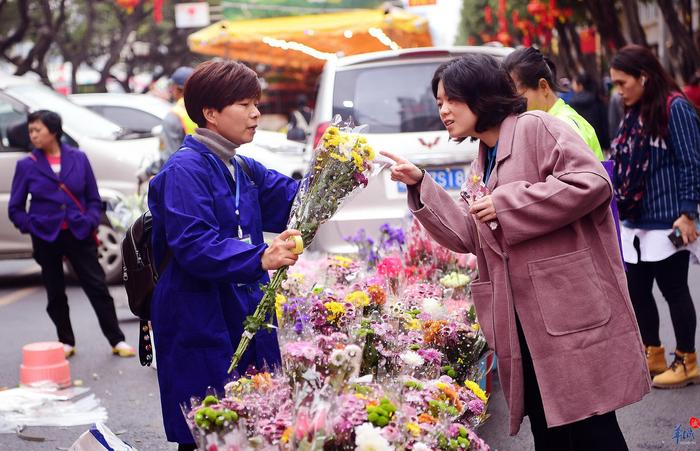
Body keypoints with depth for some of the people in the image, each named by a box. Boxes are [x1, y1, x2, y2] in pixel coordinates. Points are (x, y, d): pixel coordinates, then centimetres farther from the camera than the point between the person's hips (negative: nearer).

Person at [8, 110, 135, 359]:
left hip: (79, 235, 0)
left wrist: (90, 221, -11)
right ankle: (66, 343, 24)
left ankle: (117, 341, 6)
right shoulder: (26, 165, -1)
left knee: (97, 287, 0)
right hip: (47, 239, 0)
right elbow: (15, 209, 3)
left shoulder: (78, 158, 1)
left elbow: (94, 198, 6)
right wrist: (32, 225, -11)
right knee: (56, 294, 10)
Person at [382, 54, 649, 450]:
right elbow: (467, 237, 16)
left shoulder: (535, 128, -6)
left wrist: (507, 204, -14)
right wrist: (420, 186, 8)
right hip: (524, 322, 9)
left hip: (572, 310, -9)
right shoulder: (484, 163, 20)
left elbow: (592, 182, -19)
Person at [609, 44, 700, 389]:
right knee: (637, 290, 11)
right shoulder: (634, 113, 11)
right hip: (637, 221, 8)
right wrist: (622, 203, 15)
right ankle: (653, 357, 25)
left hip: (667, 221, -8)